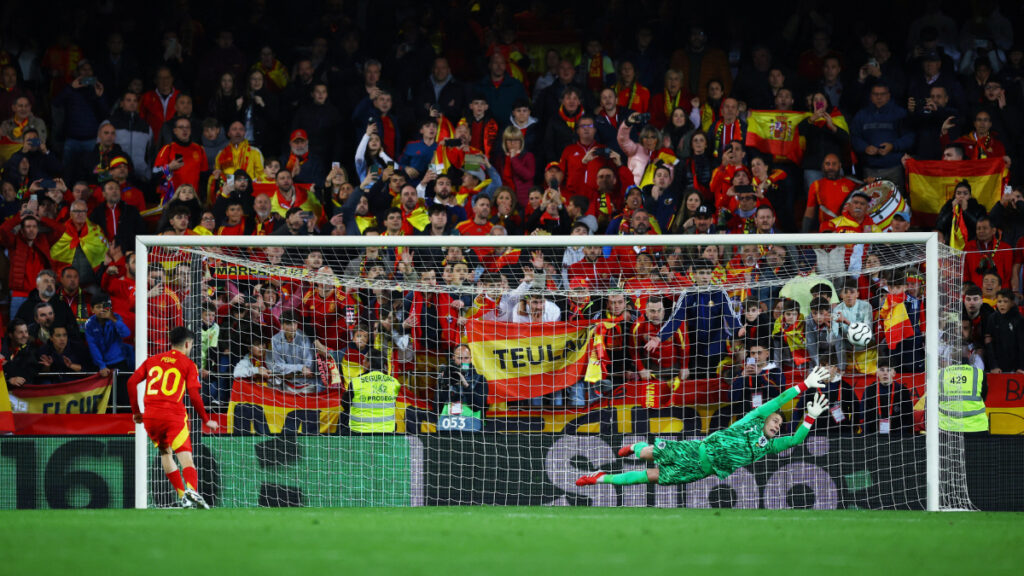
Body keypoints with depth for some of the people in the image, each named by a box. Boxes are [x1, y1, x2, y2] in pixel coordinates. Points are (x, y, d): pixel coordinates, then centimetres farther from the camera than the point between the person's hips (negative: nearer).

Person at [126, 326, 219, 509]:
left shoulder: (152, 360, 18)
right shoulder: (188, 365, 5)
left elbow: (131, 382, 11)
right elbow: (194, 395, -3)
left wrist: (136, 411, 19)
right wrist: (206, 420, 8)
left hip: (150, 417, 4)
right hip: (174, 416, -4)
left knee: (165, 453, 23)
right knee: (186, 458, -10)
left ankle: (183, 495, 20)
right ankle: (191, 490, -36)